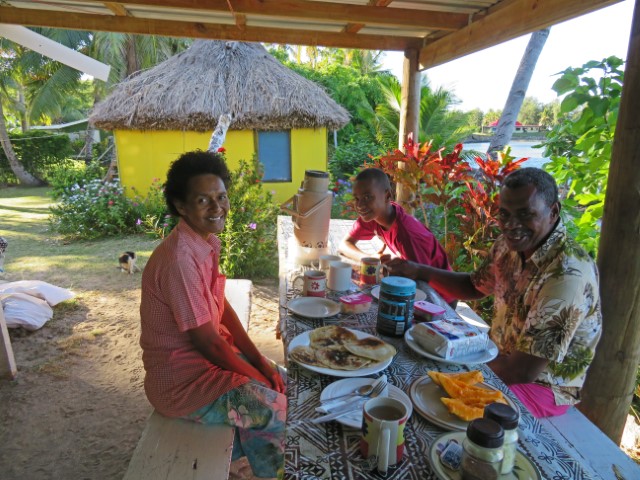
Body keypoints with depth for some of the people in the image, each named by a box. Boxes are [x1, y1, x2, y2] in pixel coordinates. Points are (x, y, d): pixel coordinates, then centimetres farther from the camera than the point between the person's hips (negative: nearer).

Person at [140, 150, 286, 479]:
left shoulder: (207, 240, -3)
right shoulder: (180, 260, -30)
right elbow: (209, 343, -24)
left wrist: (260, 362, -1)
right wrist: (257, 378, -10)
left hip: (206, 352, 8)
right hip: (181, 380, -8)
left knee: (281, 380, 11)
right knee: (275, 405, -7)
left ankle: (242, 446, 34)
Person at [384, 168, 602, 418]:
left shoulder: (569, 274, -31)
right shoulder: (510, 243, -6)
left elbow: (523, 371, -29)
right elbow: (475, 285, 12)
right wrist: (419, 271, -4)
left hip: (544, 385, -7)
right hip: (502, 357, 7)